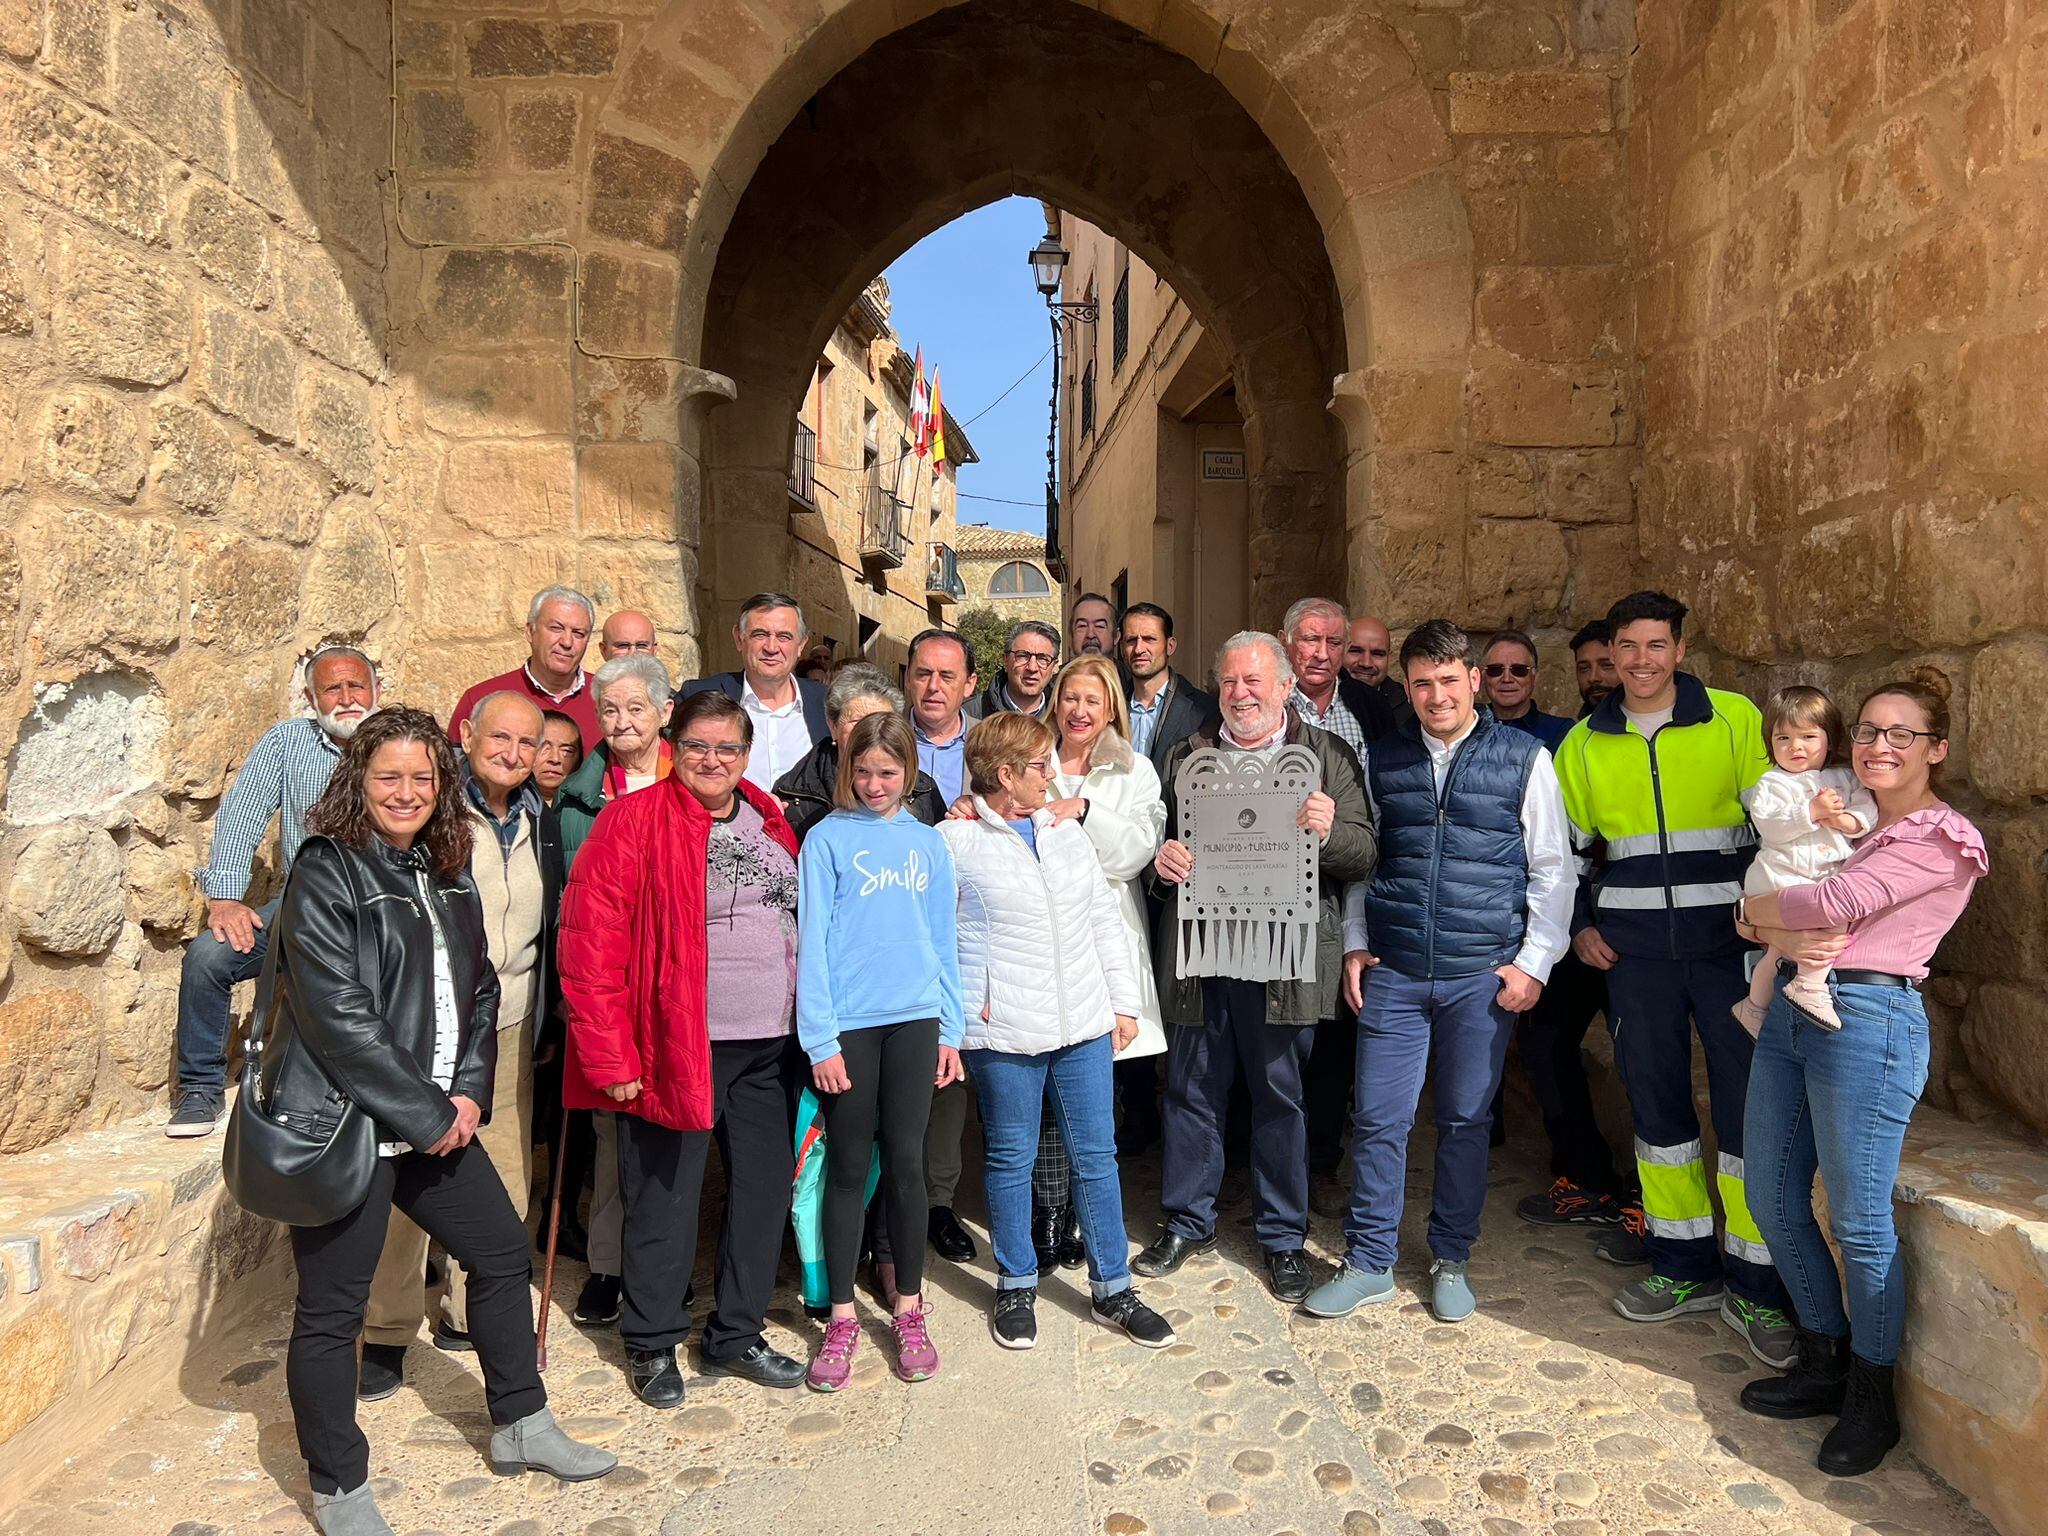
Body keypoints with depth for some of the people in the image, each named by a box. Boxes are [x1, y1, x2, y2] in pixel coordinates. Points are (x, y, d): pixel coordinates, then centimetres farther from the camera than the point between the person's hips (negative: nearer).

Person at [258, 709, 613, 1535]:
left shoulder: (446, 873, 9)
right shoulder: (325, 874, -13)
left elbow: (479, 990, 12)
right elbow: (338, 1015, -19)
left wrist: (469, 1091, -2)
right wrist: (426, 1115, -16)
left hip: (438, 1118, 7)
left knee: (503, 1251, 14)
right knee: (332, 1307, 5)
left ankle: (521, 1426, 32)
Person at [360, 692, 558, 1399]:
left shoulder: (537, 822, 11)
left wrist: (550, 1009, 19)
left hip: (507, 1029, 6)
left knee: (504, 1181, 10)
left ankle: (467, 1314, 27)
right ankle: (387, 1334, 13)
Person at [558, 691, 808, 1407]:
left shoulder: (768, 822, 11)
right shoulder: (633, 822, -8)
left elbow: (801, 922, 18)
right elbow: (590, 946, -13)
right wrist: (610, 1056, -15)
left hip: (765, 1049, 6)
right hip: (676, 1046, -6)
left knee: (765, 1187, 13)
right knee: (665, 1199, 5)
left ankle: (736, 1335, 31)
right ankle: (653, 1345, 26)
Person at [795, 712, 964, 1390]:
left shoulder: (928, 843, 8)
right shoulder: (827, 839, -2)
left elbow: (943, 942, 11)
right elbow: (812, 941, -5)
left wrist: (950, 1028, 7)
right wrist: (819, 1037, -11)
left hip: (914, 1020, 3)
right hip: (847, 1023, -2)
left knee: (906, 1163, 9)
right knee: (849, 1168, 6)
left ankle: (909, 1312, 22)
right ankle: (841, 1320, 19)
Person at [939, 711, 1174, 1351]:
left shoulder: (1067, 829, 11)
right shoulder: (957, 841, -7)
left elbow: (1104, 919, 14)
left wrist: (1124, 1002, 11)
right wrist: (965, 1003, -4)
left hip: (1083, 1023, 5)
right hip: (1004, 1031, -4)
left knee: (1096, 1154, 9)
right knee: (1011, 1158, 8)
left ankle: (1112, 1288, 23)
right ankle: (1016, 1287, 27)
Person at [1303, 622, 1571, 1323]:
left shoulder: (1524, 758, 0)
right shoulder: (1383, 760, 7)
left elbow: (1552, 870, 3)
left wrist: (1533, 962, -3)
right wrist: (1355, 944, 7)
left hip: (1481, 975, -1)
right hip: (1392, 973, 2)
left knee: (1465, 1120, 9)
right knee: (1379, 1119, 3)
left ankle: (1451, 1260, 26)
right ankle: (1368, 1263, 17)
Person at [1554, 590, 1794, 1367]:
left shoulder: (1735, 719, -2)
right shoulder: (1583, 743, 7)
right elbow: (1562, 847, 16)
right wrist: (1579, 924, 6)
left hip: (1730, 943, -3)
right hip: (1635, 949, 3)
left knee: (1748, 1102, -1)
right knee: (1655, 1098, 9)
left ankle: (1755, 1285, 13)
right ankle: (1684, 1267, 24)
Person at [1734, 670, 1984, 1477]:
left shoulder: (1939, 838, -6)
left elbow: (1834, 903, -18)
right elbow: (1755, 909, 12)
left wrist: (1759, 907, -1)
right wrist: (1785, 932, -10)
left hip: (1866, 1017, -8)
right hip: (1791, 1011, 8)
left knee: (1859, 1221, 0)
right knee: (1773, 1200, 12)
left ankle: (1872, 1397, 19)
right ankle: (1824, 1364, 30)